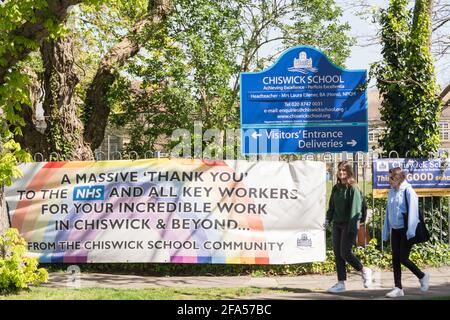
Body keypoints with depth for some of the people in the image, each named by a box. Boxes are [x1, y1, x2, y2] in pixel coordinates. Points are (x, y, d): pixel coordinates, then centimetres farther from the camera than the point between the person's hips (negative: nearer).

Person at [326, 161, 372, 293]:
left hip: (348, 225, -7)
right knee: (337, 254, 4)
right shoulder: (336, 188, 12)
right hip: (337, 224, 7)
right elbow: (332, 205, 18)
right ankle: (341, 283, 9)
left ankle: (364, 271, 13)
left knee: (345, 253, -10)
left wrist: (352, 227, -18)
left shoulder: (353, 188, -8)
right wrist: (328, 218, 7)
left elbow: (355, 208, -13)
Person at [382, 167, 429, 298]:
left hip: (405, 230, -7)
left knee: (403, 258, -6)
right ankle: (398, 288, 10)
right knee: (395, 259, 4)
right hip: (395, 230, 7)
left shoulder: (408, 191, -12)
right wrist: (385, 232, 14)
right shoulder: (391, 192, 8)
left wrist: (411, 232, -19)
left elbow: (412, 212, -16)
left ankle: (422, 276, 19)